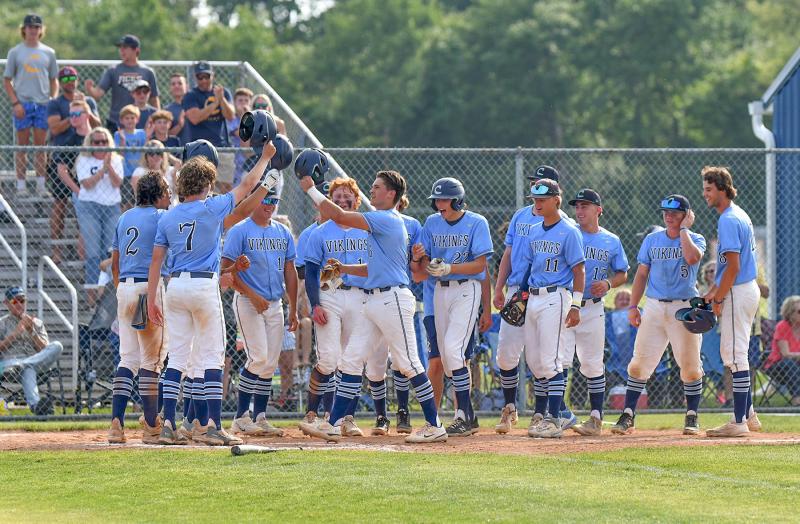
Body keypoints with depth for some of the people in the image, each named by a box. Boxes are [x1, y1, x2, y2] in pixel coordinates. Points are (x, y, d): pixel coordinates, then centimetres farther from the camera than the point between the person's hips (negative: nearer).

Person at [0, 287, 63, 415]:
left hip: (37, 360, 3)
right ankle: (35, 404, -63)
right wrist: (15, 333, -3)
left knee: (57, 346, -27)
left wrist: (31, 331, -1)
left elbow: (45, 351, 11)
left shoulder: (37, 323, 25)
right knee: (28, 369, -40)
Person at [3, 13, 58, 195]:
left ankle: (41, 185, 6)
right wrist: (15, 103, -6)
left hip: (43, 104, 2)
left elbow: (54, 80, 15)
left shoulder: (48, 53, 10)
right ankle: (21, 185, 2)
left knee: (41, 145, 3)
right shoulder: (15, 52, 4)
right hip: (23, 104, -2)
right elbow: (7, 80, 4)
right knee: (23, 146, 0)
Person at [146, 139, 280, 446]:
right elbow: (247, 187, 7)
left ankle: (168, 424, 1)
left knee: (177, 357, 7)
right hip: (204, 285, -4)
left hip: (175, 286, 4)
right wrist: (266, 158, 21)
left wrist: (151, 300, 9)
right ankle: (212, 426, -5)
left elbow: (156, 260, 7)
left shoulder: (168, 218, 9)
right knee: (211, 357, -1)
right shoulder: (212, 208, -3)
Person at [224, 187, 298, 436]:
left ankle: (260, 418, 10)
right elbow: (227, 269, -10)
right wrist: (253, 296, -17)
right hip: (248, 302, -6)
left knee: (270, 364, 4)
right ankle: (241, 416, -8)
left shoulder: (283, 232, 13)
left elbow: (290, 272, 16)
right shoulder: (239, 231, -5)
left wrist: (294, 310, 11)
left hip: (275, 304, 6)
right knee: (259, 358, -15)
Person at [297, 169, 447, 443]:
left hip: (392, 300, -10)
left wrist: (311, 189, -9)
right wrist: (343, 268, 13)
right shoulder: (383, 222, 18)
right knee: (351, 360, 6)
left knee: (408, 363, -6)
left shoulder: (388, 220, -13)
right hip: (373, 301, 10)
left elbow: (340, 216, -17)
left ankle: (435, 426, 1)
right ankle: (333, 425, 6)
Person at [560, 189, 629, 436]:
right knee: (559, 360, -11)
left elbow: (623, 274, 15)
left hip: (592, 308, 2)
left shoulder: (611, 241, 8)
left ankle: (596, 418, 13)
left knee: (593, 365, 6)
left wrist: (608, 283, -7)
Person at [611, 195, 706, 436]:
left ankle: (692, 417, 12)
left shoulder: (695, 239, 2)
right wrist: (633, 306, 6)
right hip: (654, 307, 2)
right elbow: (642, 273, 13)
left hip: (685, 307, -2)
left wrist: (683, 229, -10)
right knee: (639, 362, -3)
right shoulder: (652, 239, 10)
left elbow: (692, 257, -21)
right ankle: (628, 416, 0)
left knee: (690, 366, -1)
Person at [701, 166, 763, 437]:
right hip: (748, 289, 10)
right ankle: (748, 415, 21)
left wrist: (719, 298, -15)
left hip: (739, 292, -10)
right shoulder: (739, 215, 15)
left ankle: (739, 422, -6)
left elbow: (733, 266, -21)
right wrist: (714, 291, 17)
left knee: (735, 356, -7)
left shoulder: (728, 221, -17)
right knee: (731, 354, 17)